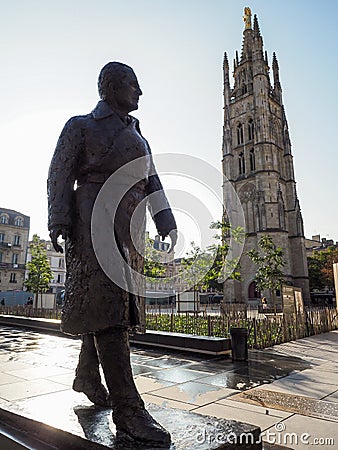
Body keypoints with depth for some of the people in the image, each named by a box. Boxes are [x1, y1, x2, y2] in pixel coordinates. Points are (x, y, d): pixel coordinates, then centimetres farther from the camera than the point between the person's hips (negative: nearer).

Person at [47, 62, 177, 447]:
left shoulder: (137, 136, 26)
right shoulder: (80, 126, 10)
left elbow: (152, 183, 19)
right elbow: (60, 174, 0)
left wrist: (166, 223, 8)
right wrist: (58, 221, -14)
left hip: (128, 227, 7)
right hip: (95, 218, -7)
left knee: (117, 302, 8)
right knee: (104, 302, -16)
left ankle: (86, 376, 28)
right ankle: (128, 410, -16)